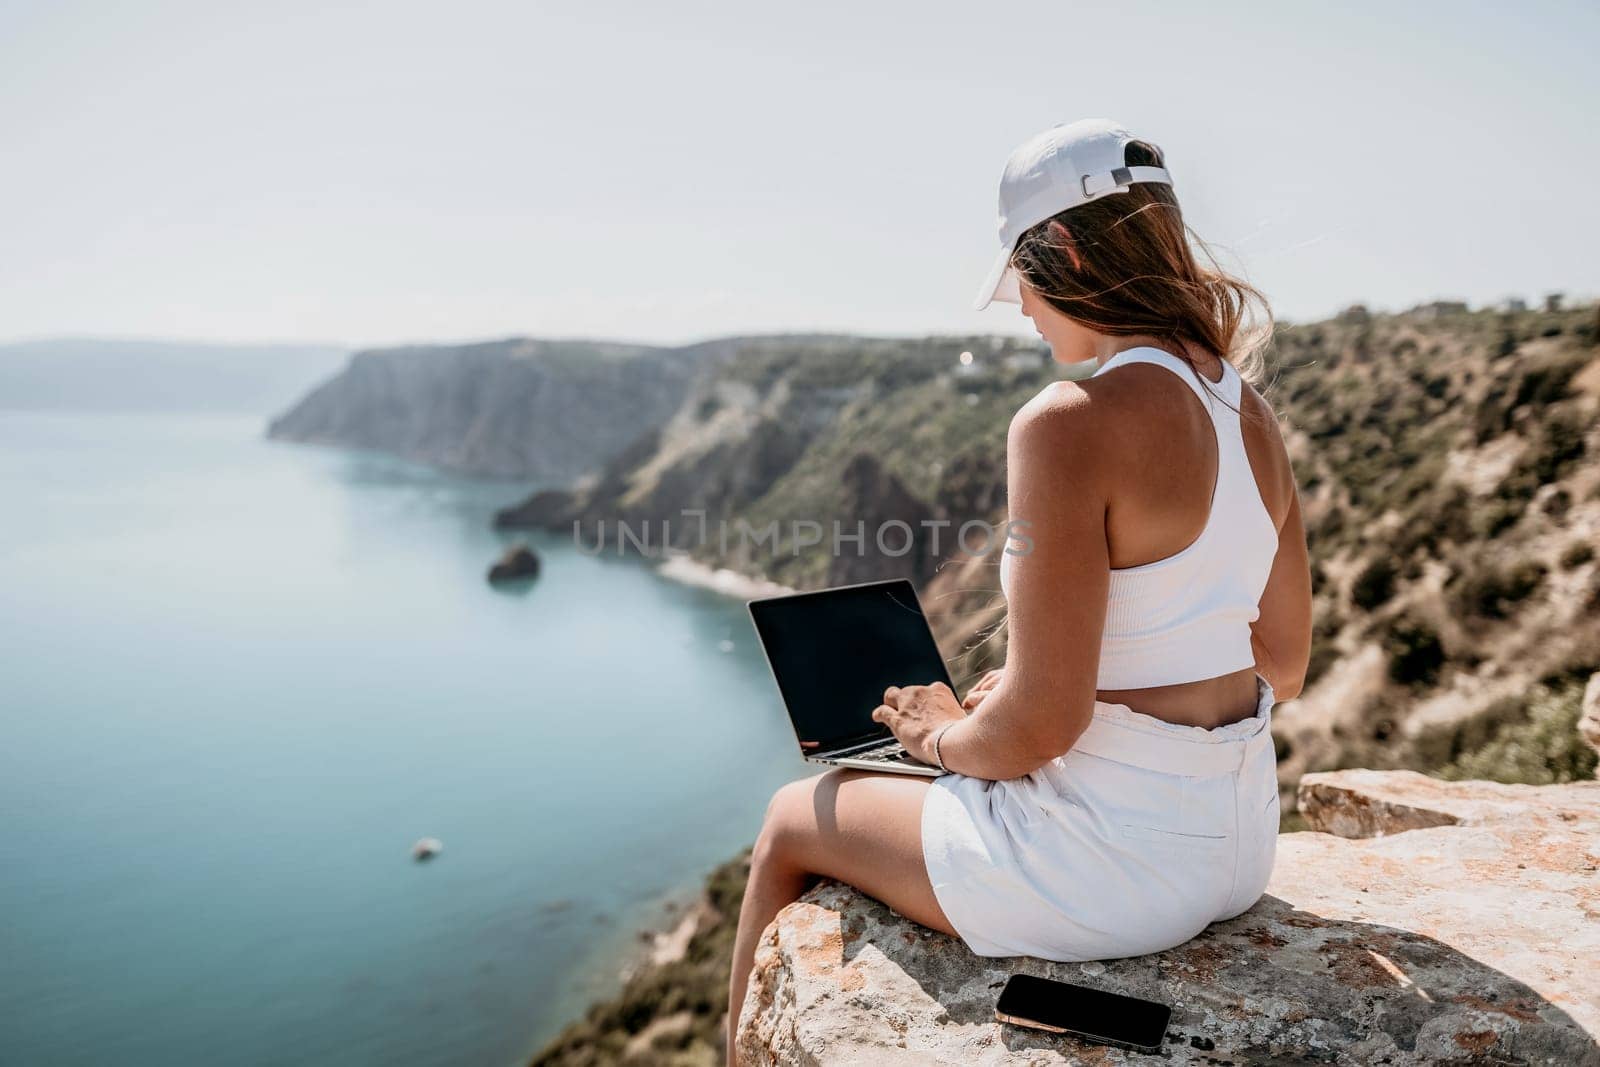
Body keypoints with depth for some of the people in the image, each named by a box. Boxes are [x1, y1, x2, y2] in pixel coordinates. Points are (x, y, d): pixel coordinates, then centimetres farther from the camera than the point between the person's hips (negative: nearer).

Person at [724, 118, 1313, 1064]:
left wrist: (945, 737, -2)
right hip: (1237, 842, 8)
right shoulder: (1253, 415, 2)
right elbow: (1283, 666, 11)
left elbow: (1040, 726, -24)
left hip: (1113, 866, -8)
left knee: (794, 823, 15)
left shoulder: (1070, 423, -24)